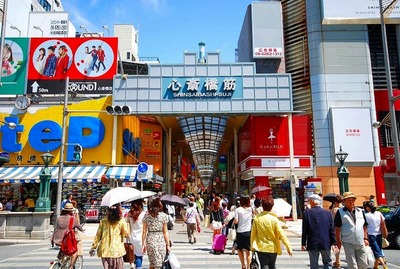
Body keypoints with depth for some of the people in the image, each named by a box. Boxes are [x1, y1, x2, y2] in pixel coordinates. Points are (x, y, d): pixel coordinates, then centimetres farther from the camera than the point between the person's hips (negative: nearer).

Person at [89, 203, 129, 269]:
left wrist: (93, 247, 11)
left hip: (104, 251, 3)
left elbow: (98, 236, 3)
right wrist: (126, 223, 5)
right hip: (117, 251, -3)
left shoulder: (103, 221, 1)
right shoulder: (121, 222, -9)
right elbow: (126, 234, -2)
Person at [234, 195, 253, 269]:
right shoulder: (251, 209, 1)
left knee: (240, 249, 18)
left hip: (240, 232, -1)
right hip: (248, 232, 2)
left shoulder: (237, 210, -6)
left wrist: (234, 220, 11)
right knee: (248, 251, 8)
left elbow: (236, 221, -9)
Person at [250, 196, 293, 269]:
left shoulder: (256, 218, -8)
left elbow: (253, 233, 0)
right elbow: (281, 234, -14)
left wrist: (252, 246, 13)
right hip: (273, 248, 1)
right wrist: (289, 247, -9)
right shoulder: (274, 219, -13)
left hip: (261, 248, 0)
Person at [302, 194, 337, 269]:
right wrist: (333, 243, 8)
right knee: (327, 263, 17)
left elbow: (304, 231, -5)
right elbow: (332, 230, 1)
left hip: (312, 244, -2)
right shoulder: (328, 213, 0)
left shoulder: (307, 213, -7)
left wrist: (303, 244, 2)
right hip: (326, 243, 2)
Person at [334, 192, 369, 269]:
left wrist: (365, 238, 9)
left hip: (361, 243, 4)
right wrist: (338, 242, -6)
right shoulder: (340, 212, -2)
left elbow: (364, 227, 18)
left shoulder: (360, 211, 12)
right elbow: (337, 228, -3)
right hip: (348, 243, -4)